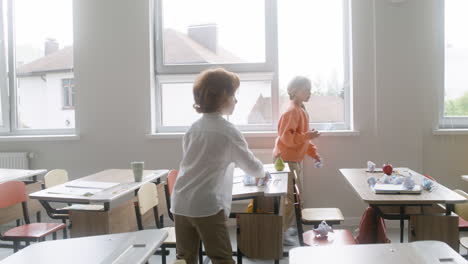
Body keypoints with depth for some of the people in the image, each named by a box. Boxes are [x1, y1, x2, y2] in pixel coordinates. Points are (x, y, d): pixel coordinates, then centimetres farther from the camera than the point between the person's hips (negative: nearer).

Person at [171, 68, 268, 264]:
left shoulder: (193, 128, 9)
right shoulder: (227, 131, -8)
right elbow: (250, 165, 3)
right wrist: (261, 173, 25)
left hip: (181, 204, 7)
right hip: (207, 206, -6)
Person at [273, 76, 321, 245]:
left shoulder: (302, 110, 12)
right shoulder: (291, 111, -19)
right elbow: (286, 138, -25)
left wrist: (314, 153, 14)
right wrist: (307, 136, -27)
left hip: (296, 159, 10)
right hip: (287, 160, -10)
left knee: (296, 196, 16)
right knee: (291, 197, -6)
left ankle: (287, 227, 28)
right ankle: (282, 232, 4)